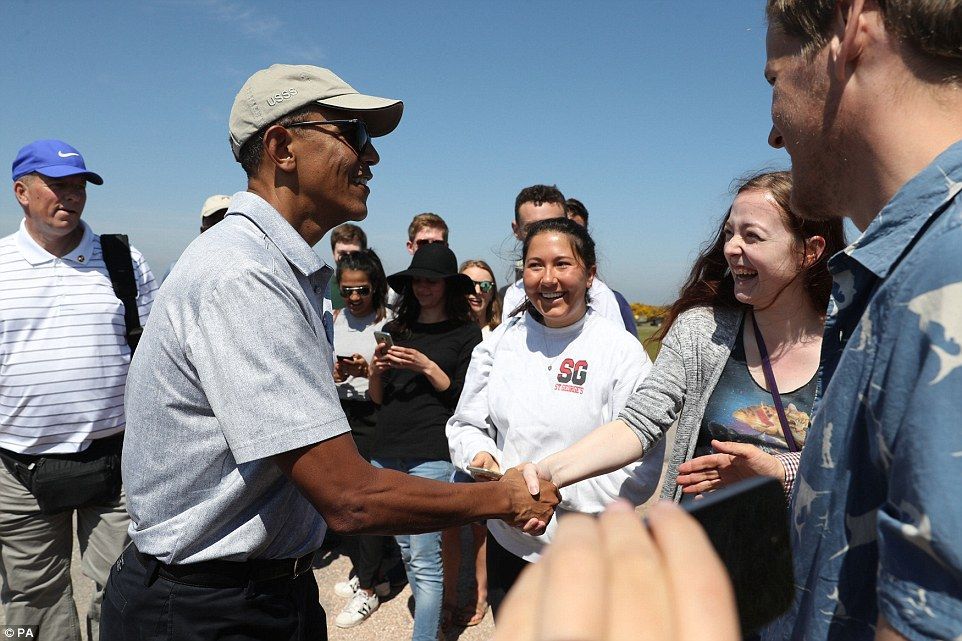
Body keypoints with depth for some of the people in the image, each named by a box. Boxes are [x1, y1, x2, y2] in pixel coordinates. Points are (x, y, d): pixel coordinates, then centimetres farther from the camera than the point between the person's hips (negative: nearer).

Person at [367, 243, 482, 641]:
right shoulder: (394, 329, 13)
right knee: (405, 550, 15)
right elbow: (377, 399, 15)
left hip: (431, 455, -5)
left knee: (424, 558, -4)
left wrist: (428, 368, -14)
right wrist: (376, 370, -5)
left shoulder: (466, 334, -1)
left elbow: (466, 399, -3)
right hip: (386, 453, 6)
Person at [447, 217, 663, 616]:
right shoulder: (501, 340, -1)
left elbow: (643, 471, -15)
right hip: (506, 543, 4)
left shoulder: (621, 350, -13)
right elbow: (466, 424, 7)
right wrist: (479, 455, -15)